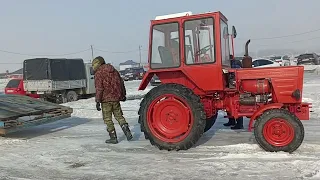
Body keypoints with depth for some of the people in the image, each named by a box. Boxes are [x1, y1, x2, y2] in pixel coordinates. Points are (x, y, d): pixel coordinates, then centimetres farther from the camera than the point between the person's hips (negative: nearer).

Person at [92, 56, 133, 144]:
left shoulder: (98, 73, -7)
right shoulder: (114, 70, 12)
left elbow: (99, 88, -15)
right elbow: (121, 83, 17)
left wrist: (97, 101, -13)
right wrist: (123, 95, 26)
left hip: (106, 99, -6)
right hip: (116, 98, 6)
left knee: (108, 119, 4)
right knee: (119, 116, 15)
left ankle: (113, 138, 6)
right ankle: (127, 132, 2)